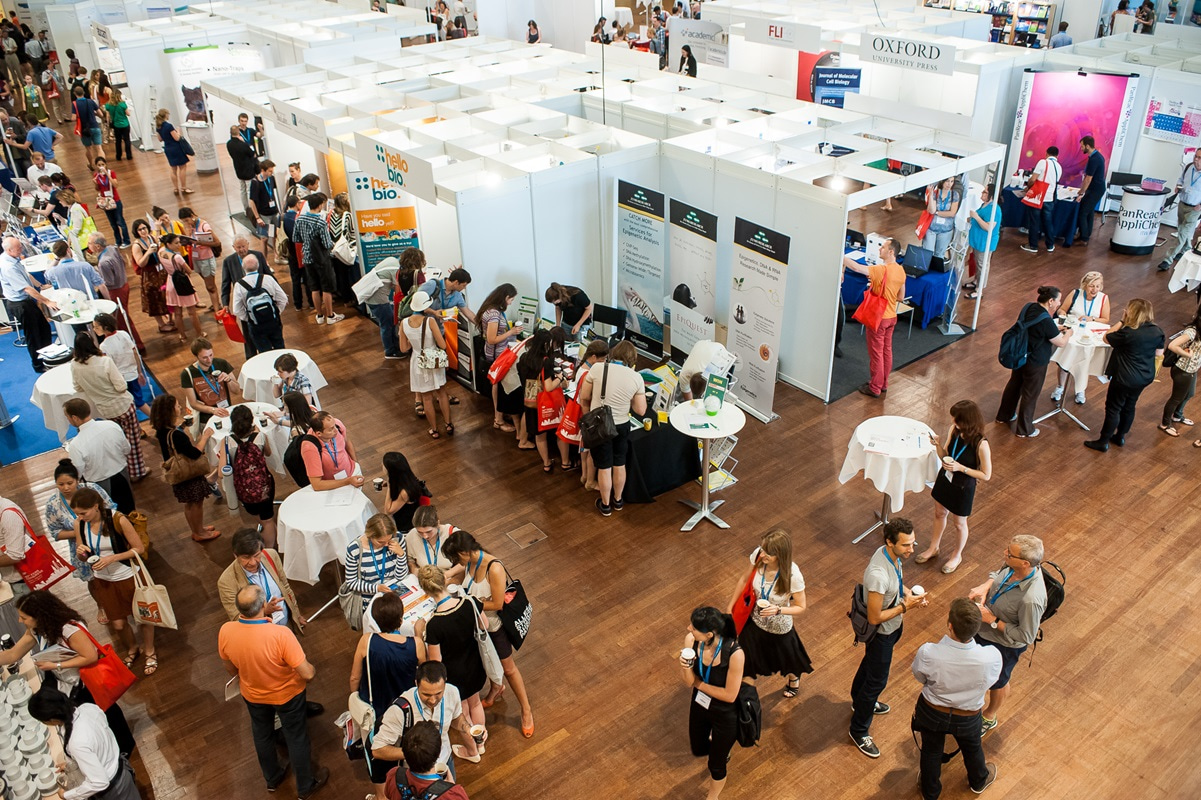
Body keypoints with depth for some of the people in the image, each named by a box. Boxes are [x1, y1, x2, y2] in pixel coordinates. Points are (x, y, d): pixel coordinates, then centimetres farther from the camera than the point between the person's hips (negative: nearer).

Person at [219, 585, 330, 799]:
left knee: (262, 736, 30)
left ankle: (272, 778, 54)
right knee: (296, 738, 21)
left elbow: (231, 669, -5)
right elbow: (307, 674, -31)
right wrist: (313, 669, -7)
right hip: (287, 694, -4)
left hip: (252, 695, 4)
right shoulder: (280, 634, -39)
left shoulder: (225, 631, -26)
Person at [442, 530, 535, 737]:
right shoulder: (469, 563, -14)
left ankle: (526, 710, 28)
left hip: (495, 625, -6)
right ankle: (496, 688, 57)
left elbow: (497, 604, -29)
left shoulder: (494, 569, -36)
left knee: (507, 667, 10)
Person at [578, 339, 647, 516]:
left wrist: (589, 414, 15)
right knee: (620, 464, 21)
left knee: (604, 467, 12)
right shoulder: (636, 377, -10)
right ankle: (618, 500, 39)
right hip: (622, 426, 1)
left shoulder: (597, 369, -13)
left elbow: (584, 398, -3)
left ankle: (605, 505, 28)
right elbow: (641, 410, -6)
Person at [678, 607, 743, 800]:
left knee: (716, 764, 18)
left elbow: (730, 695, -26)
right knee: (698, 750, 29)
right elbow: (689, 682, -16)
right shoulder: (690, 640, -24)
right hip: (699, 705, 5)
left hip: (725, 715, -4)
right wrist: (686, 668, -37)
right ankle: (722, 749, 64)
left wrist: (698, 683, -17)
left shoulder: (734, 653, -38)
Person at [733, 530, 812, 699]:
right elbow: (745, 580, -5)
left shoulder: (793, 576, -36)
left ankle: (794, 679, 64)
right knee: (747, 663, 13)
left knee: (786, 660, 29)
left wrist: (778, 610, -36)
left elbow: (801, 607, -19)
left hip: (779, 628, -2)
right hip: (756, 622, 2)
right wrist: (731, 607, 3)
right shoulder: (757, 556, -26)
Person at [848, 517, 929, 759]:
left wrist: (910, 592, -11)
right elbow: (875, 617, -33)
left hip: (893, 626, 9)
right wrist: (906, 606, -28)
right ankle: (859, 731, 31)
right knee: (877, 680, 9)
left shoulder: (893, 555, -14)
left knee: (871, 663, 31)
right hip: (881, 632, -9)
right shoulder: (878, 574, -42)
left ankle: (859, 701, 58)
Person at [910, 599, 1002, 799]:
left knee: (931, 751, 29)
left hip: (931, 713, -1)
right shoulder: (992, 657, -36)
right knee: (972, 748, 34)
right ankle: (979, 781, 65)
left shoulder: (927, 653, -37)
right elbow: (992, 678, -11)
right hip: (968, 718, 1)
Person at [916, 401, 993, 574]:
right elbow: (945, 457, -1)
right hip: (945, 479, 5)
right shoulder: (953, 430, -13)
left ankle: (957, 555, 45)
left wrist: (960, 468, -29)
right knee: (939, 514, 25)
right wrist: (938, 445, -21)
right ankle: (933, 548, 49)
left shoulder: (981, 444, -30)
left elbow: (986, 475, -20)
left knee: (959, 523, 19)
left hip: (963, 488, -5)